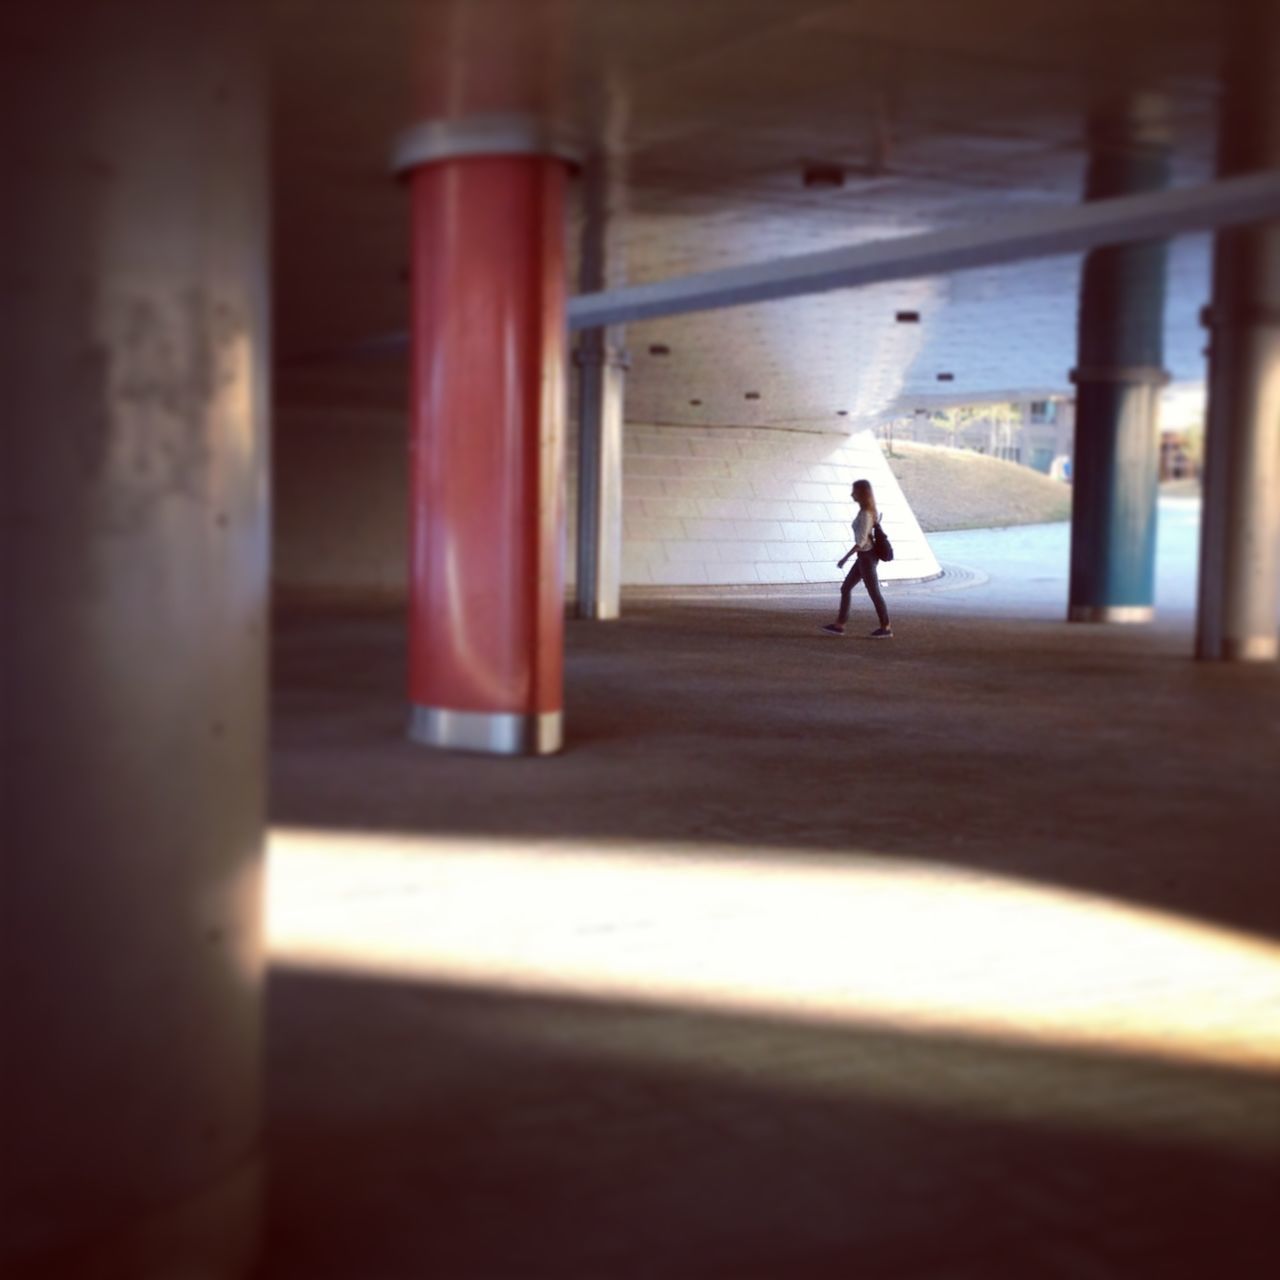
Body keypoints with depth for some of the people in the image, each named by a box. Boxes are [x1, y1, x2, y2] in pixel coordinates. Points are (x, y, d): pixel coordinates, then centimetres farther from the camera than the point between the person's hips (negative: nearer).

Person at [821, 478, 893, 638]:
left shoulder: (865, 514, -20)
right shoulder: (871, 511, 8)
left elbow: (861, 541, -24)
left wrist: (845, 558, -21)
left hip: (866, 557, -10)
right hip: (865, 555, 10)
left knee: (873, 592, 2)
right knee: (845, 588, 11)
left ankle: (886, 627, 13)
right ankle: (839, 624, 13)